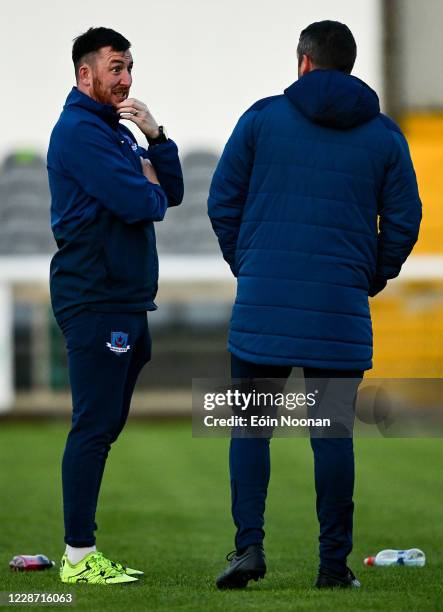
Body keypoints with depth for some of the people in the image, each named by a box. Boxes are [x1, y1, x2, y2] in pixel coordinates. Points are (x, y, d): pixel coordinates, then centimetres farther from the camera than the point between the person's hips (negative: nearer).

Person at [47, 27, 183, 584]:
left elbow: (171, 193, 13)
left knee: (106, 424, 11)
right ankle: (78, 557, -8)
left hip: (125, 302, 10)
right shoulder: (79, 130, -11)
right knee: (94, 426, -10)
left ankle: (85, 550, 15)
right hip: (95, 302, -10)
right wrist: (150, 187, 2)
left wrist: (154, 136, 0)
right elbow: (141, 204, -21)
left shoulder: (116, 132, 21)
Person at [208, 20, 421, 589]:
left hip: (262, 300, -1)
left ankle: (249, 544, -6)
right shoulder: (384, 135, 7)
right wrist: (374, 277, 19)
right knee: (333, 432, 4)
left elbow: (222, 201, 4)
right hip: (342, 307, 1)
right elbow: (404, 220, 5)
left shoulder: (262, 118, 3)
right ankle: (334, 562, 5)